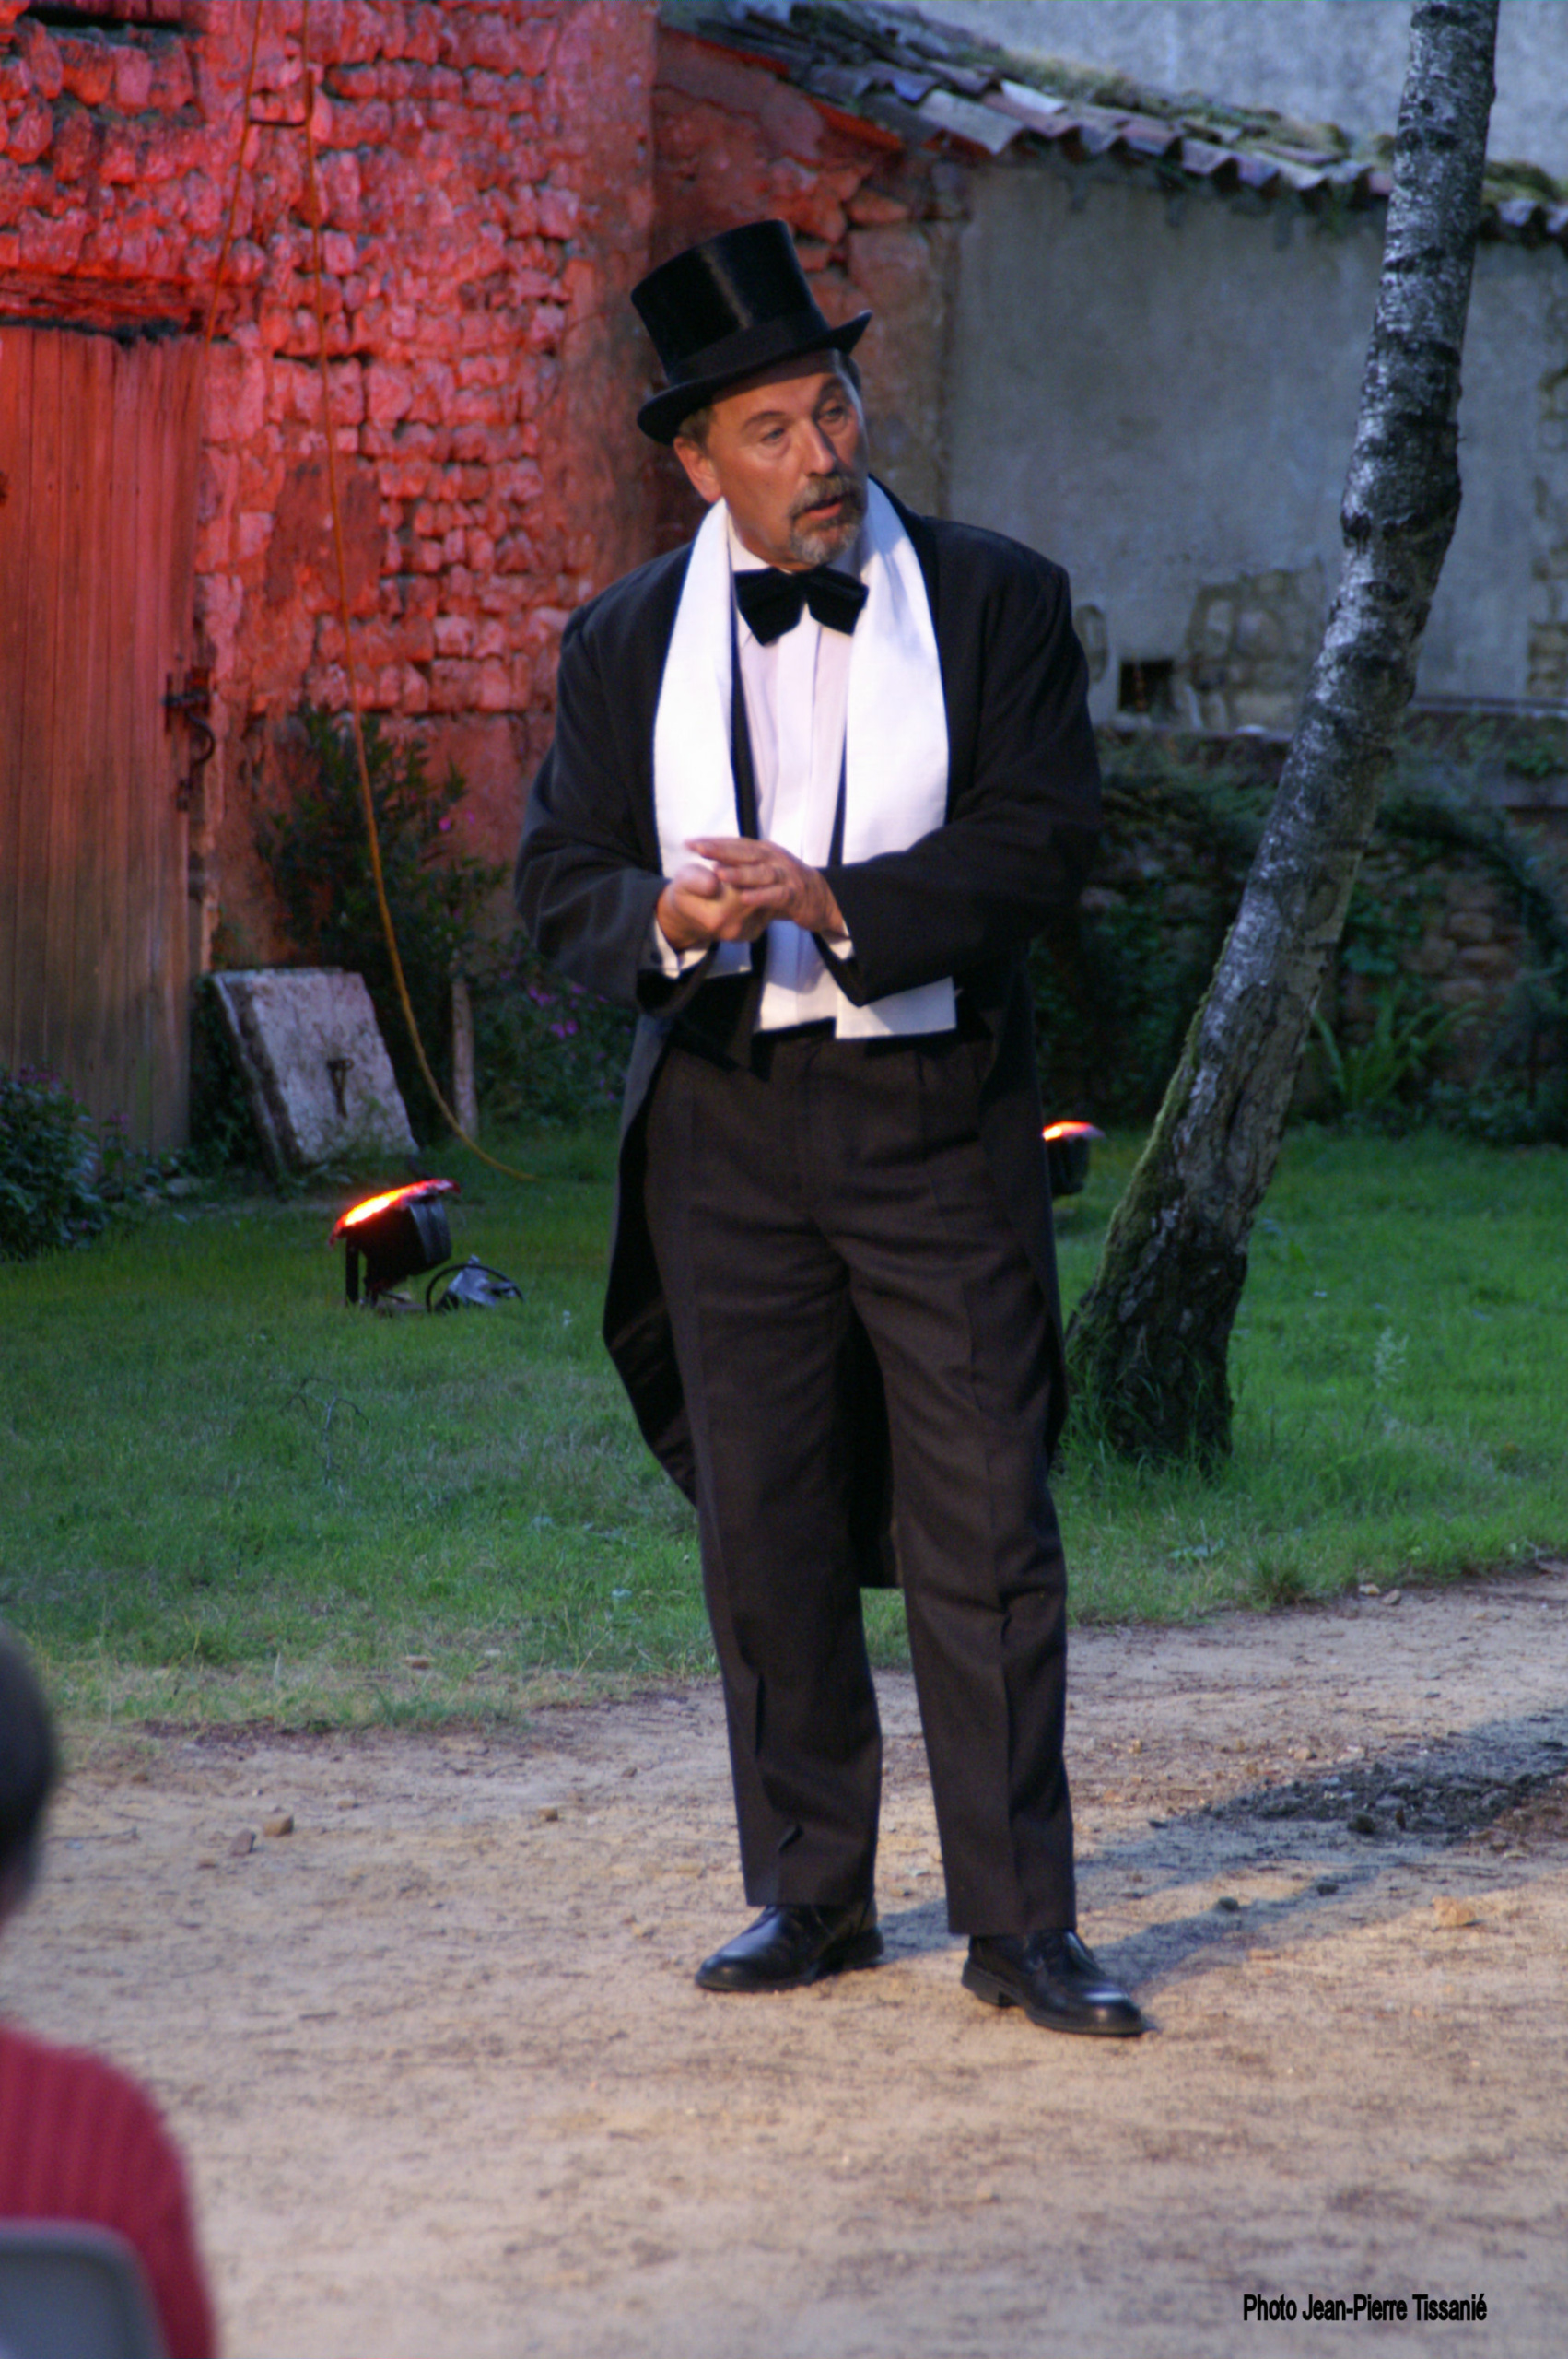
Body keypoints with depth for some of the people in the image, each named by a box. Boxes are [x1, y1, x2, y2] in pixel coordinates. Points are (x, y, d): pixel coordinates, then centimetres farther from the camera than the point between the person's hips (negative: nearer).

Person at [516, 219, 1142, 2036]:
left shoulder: (996, 603, 2)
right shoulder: (626, 644, 8)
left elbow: (1043, 842, -7)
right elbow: (560, 876, 5)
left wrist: (834, 900, -19)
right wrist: (666, 917, -18)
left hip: (938, 1117, -2)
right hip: (724, 1122, 2)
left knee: (986, 1525, -4)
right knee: (764, 1530, 6)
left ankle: (1020, 1924, 1)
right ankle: (809, 1894, 18)